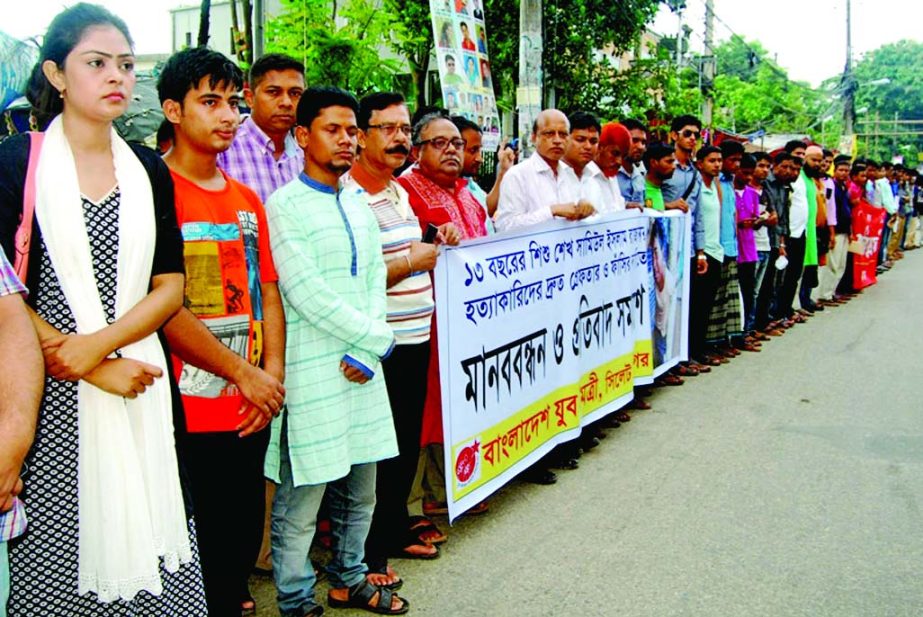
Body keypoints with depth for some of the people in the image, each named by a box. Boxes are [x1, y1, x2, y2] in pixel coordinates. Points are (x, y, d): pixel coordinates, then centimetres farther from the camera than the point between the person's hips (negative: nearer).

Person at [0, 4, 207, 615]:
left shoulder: (150, 171, 11)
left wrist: (95, 345, -10)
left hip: (143, 386, 3)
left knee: (145, 543, 0)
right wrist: (102, 371, -12)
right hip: (52, 397, -2)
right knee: (53, 559, 1)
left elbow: (171, 287, 5)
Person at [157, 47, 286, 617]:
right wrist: (243, 374, -12)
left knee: (243, 541, 17)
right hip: (187, 413, -6)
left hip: (251, 409, 7)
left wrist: (273, 373, 0)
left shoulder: (247, 200, 14)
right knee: (195, 552, 5)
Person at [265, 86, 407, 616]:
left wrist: (366, 355, -5)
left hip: (363, 369, 7)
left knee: (360, 489, 18)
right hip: (312, 373, -7)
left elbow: (376, 283, 9)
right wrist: (379, 338, -9)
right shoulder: (284, 207, -8)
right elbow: (307, 296, -15)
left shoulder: (359, 206, 14)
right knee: (301, 500, 3)